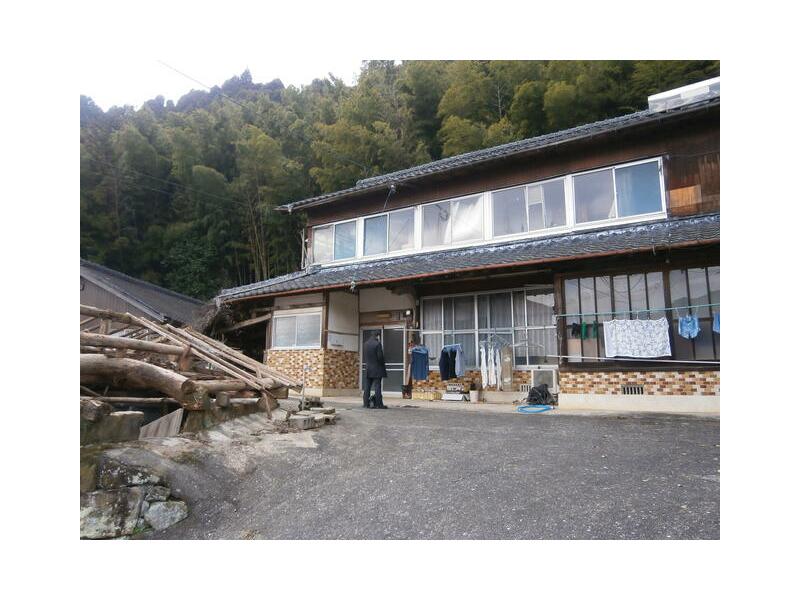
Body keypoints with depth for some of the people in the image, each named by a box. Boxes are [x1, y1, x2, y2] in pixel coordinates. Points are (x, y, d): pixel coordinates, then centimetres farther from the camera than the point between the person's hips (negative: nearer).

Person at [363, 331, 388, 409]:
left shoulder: (366, 344, 9)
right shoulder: (377, 344, -12)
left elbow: (365, 356, 12)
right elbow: (380, 356, -15)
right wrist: (383, 364, 1)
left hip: (368, 368, 6)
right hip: (377, 368, -6)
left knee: (367, 386, 8)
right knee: (377, 386, -4)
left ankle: (366, 403, 9)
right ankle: (378, 404, -2)